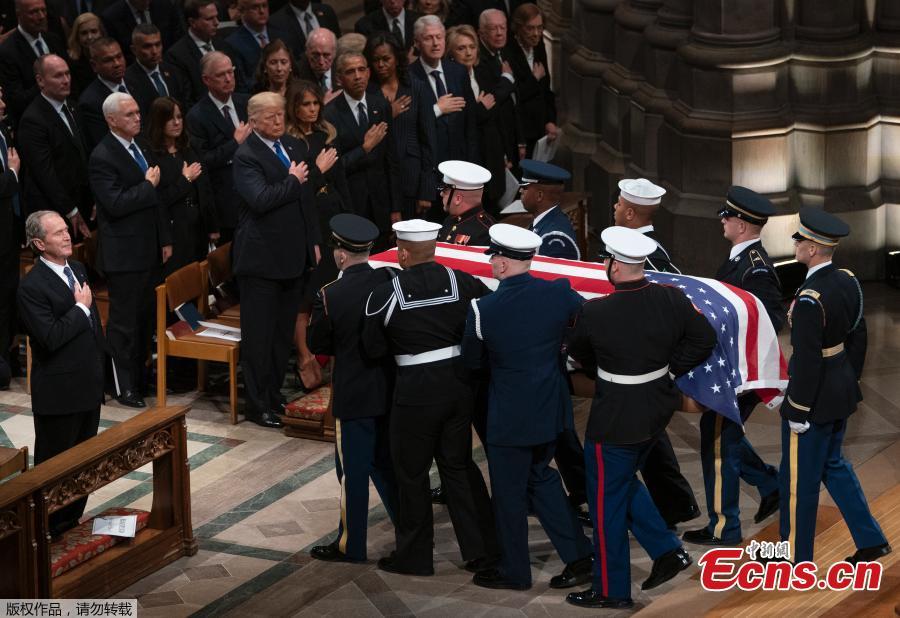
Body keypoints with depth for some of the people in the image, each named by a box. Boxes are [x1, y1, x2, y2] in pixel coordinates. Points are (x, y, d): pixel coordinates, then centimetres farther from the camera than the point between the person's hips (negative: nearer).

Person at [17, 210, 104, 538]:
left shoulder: (78, 269, 7)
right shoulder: (32, 286, -19)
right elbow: (51, 337, -27)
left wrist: (99, 368, 16)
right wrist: (81, 308, -18)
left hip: (89, 385, 8)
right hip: (58, 392, -8)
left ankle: (73, 520, 30)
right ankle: (51, 532, 17)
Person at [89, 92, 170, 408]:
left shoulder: (142, 150, 12)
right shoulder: (102, 157, -15)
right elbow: (115, 204, -24)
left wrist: (165, 240, 16)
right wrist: (147, 186, -15)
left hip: (148, 251, 8)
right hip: (123, 254, -8)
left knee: (144, 318, 14)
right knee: (123, 322, 0)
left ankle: (140, 376, 24)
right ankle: (124, 387, 7)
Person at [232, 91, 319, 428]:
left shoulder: (292, 146, 11)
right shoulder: (246, 156, -14)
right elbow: (260, 199, -27)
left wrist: (313, 241, 16)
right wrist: (293, 181, -15)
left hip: (294, 256, 8)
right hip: (261, 258, -8)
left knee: (284, 332, 14)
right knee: (259, 335, 0)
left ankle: (274, 396, 24)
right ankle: (257, 405, 7)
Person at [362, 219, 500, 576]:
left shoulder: (385, 296, -13)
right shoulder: (463, 283, -5)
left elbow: (373, 349, -3)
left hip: (416, 390, -4)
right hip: (460, 383, 4)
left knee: (412, 473, 11)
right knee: (459, 466, 17)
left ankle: (414, 556, 21)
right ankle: (482, 549, 18)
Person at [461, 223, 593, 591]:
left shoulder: (482, 309, -19)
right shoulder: (560, 294, -11)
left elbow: (472, 361, -5)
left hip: (509, 416, -5)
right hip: (551, 408, 5)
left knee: (509, 493, 11)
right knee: (540, 476, 24)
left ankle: (514, 571, 25)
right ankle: (578, 556, 21)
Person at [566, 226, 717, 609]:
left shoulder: (595, 313, -22)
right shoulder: (672, 299, -10)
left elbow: (578, 353, -2)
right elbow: (704, 339, 3)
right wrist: (670, 370, 8)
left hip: (615, 420, -6)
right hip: (657, 409, 6)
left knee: (607, 502, 9)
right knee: (625, 483, 27)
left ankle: (612, 591, 20)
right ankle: (667, 551, 21)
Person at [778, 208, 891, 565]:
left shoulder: (809, 298, -27)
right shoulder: (847, 282, -1)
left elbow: (807, 359, -24)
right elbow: (858, 336, 10)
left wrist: (798, 412, -15)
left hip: (815, 398, -9)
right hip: (842, 392, 9)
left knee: (799, 480, 7)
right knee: (832, 464, 25)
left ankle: (796, 559, 21)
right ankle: (870, 540, 27)